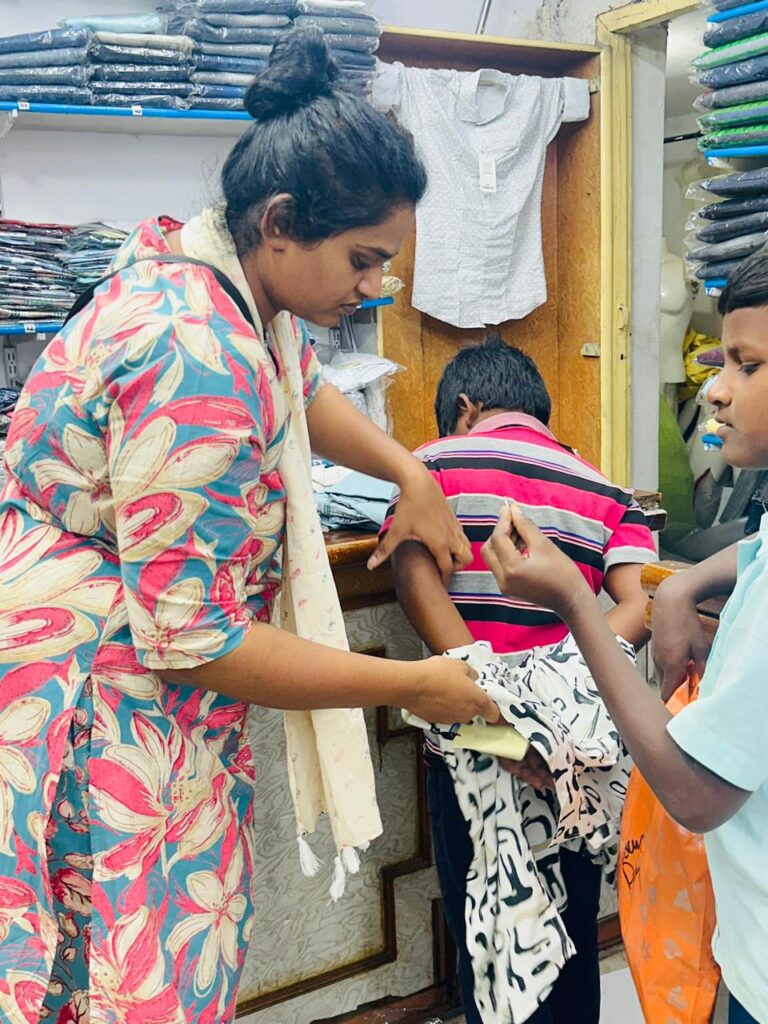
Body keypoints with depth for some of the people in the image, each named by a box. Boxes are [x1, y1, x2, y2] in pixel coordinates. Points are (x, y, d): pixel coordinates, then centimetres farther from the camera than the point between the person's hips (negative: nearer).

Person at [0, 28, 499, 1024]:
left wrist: (413, 474, 9)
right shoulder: (197, 363, -27)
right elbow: (197, 638, -24)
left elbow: (303, 388, 25)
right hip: (97, 700, -9)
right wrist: (415, 683, -14)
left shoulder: (208, 263, 3)